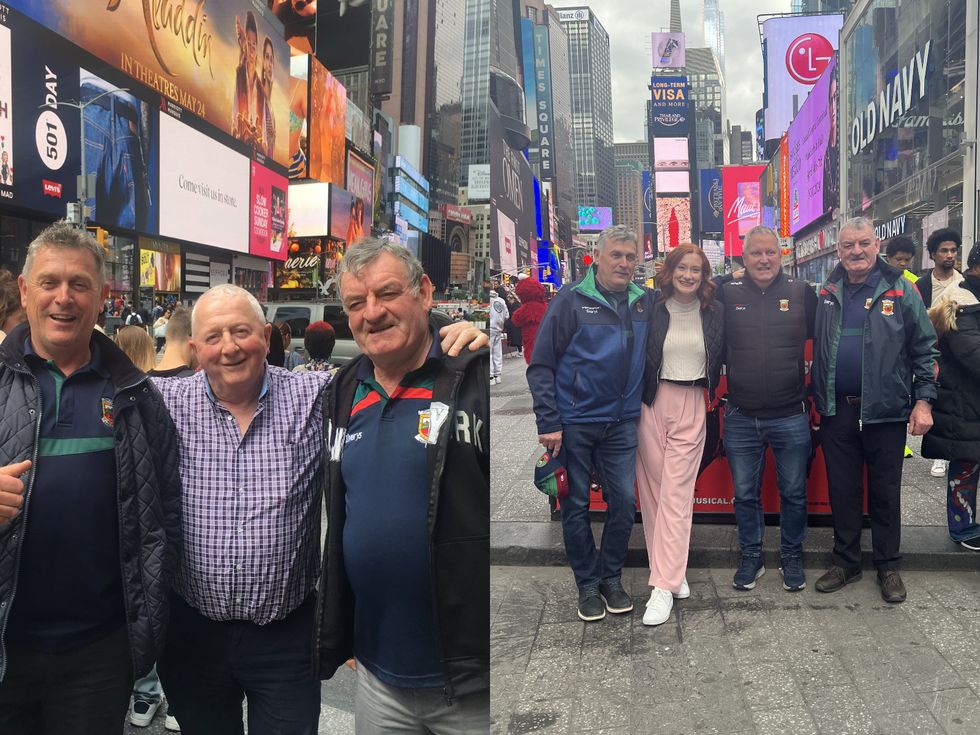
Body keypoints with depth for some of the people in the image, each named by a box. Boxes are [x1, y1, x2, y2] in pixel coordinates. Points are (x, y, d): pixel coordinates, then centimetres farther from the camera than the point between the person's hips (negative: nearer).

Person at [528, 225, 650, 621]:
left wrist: (642, 407, 4)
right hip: (574, 421, -3)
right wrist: (548, 422, -14)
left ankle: (611, 577, 25)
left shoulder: (643, 302, 5)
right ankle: (587, 584, 22)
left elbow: (651, 356, 16)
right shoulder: (572, 299, -8)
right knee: (576, 504, 7)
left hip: (621, 423, 4)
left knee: (624, 501, 5)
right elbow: (541, 364, -9)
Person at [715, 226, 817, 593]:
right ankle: (750, 557, 29)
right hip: (741, 418, 0)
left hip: (791, 416, 0)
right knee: (745, 494, 12)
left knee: (794, 493, 12)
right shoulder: (727, 293, -1)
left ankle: (792, 557, 31)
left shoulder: (802, 292, -1)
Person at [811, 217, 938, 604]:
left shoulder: (901, 290, -3)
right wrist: (815, 397, 4)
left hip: (886, 412, -3)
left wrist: (923, 400, -7)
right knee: (842, 490, 11)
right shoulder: (826, 293, 6)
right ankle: (845, 561, 24)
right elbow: (814, 345, 13)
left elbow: (925, 349, -1)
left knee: (885, 492, 9)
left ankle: (888, 566, 22)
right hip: (837, 410, 3)